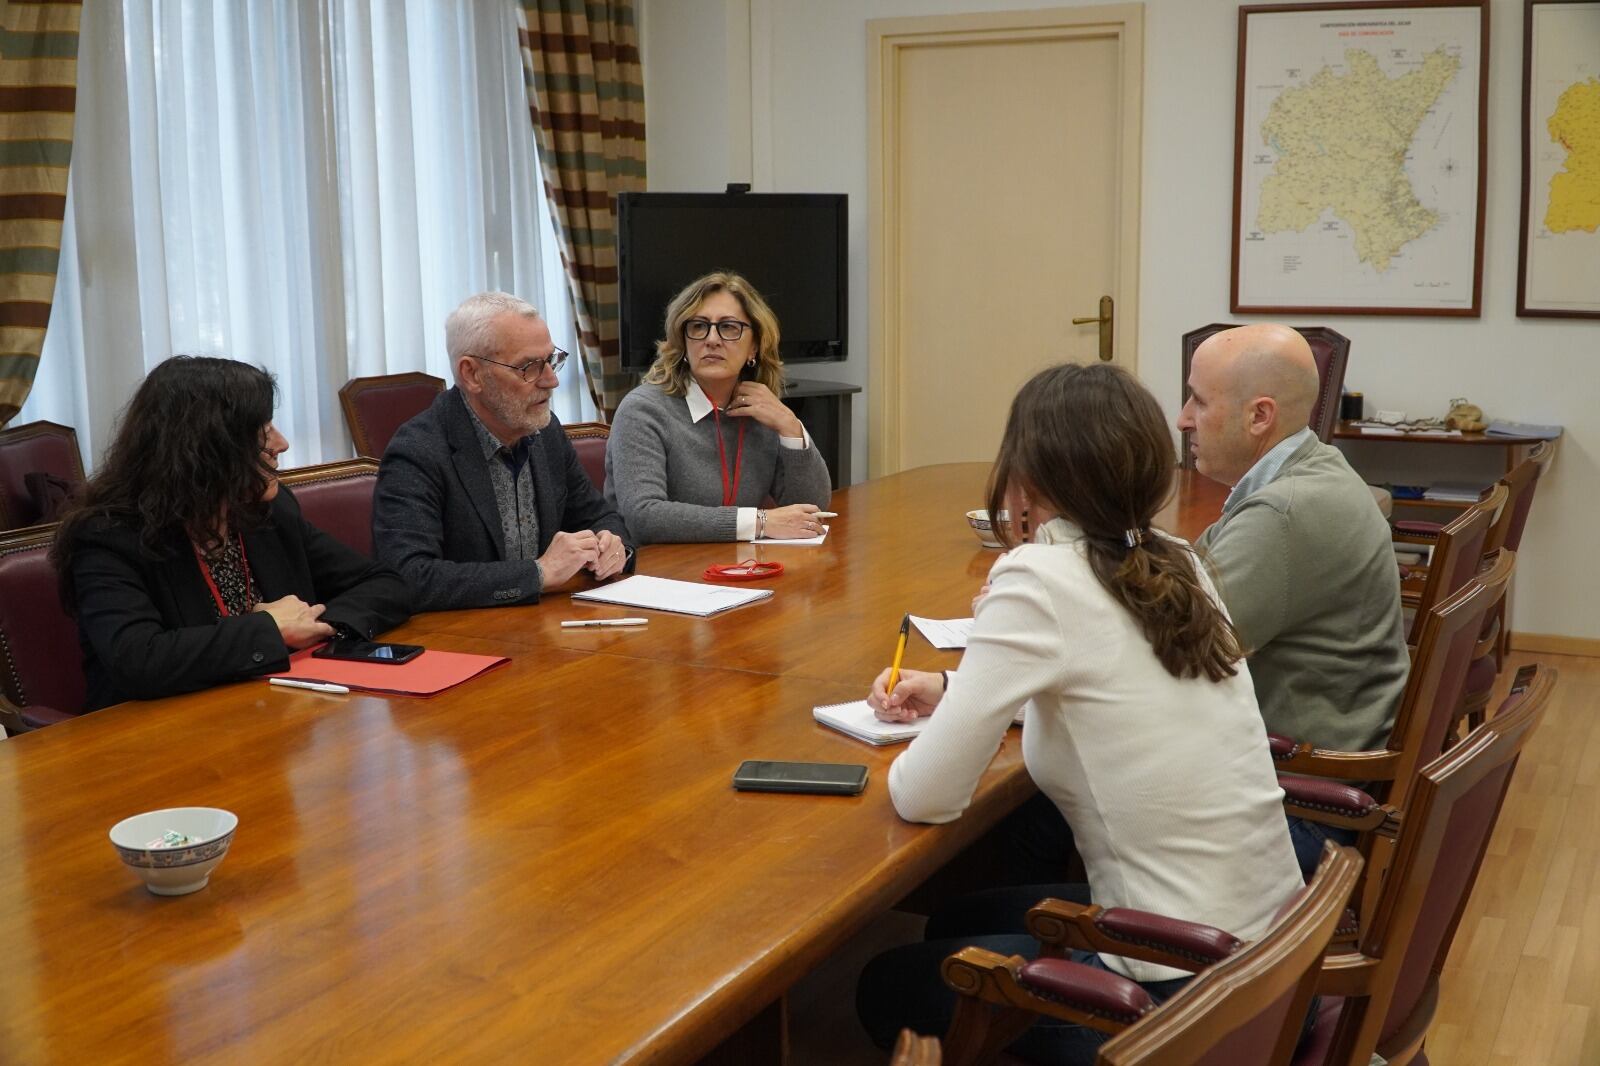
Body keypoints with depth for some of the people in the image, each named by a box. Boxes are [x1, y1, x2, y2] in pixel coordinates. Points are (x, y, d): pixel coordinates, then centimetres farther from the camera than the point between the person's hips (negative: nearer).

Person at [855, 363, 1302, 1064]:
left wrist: (916, 750, 6)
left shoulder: (1040, 578, -20)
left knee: (888, 987, 16)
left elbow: (923, 798, -15)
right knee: (957, 923, 28)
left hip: (1182, 995, -7)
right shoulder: (1174, 564, 2)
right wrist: (950, 692, 15)